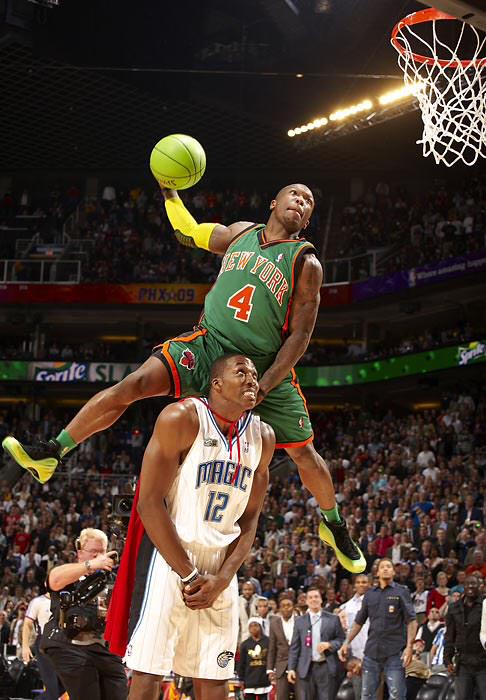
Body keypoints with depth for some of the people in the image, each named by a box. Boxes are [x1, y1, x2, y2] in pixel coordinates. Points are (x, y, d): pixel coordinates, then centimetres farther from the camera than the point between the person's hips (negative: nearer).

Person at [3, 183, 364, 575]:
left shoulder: (306, 264, -6)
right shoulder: (241, 233, 7)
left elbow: (299, 336, -9)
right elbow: (187, 231, 24)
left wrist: (263, 387, -17)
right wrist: (170, 192, 7)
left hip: (266, 366, -2)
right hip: (210, 344, 2)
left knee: (305, 454, 0)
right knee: (135, 384, -18)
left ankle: (334, 525, 29)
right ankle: (52, 453, -12)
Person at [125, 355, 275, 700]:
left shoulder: (263, 437, 4)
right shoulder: (181, 419, -14)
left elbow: (249, 520, 8)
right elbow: (150, 503, -17)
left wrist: (222, 578, -7)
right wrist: (189, 575, -16)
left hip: (221, 562, 6)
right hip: (169, 553, -5)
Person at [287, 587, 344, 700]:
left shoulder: (333, 619, 5)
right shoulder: (299, 621, 8)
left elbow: (341, 640, 6)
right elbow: (294, 647, 7)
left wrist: (329, 644, -13)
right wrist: (291, 668, 0)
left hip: (326, 667, -1)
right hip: (306, 668, 1)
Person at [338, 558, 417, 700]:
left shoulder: (401, 592, 2)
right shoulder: (370, 594, 14)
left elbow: (411, 621, -5)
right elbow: (358, 622, 18)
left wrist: (409, 646, -16)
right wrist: (347, 642, 8)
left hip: (394, 652, -4)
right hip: (372, 651, 4)